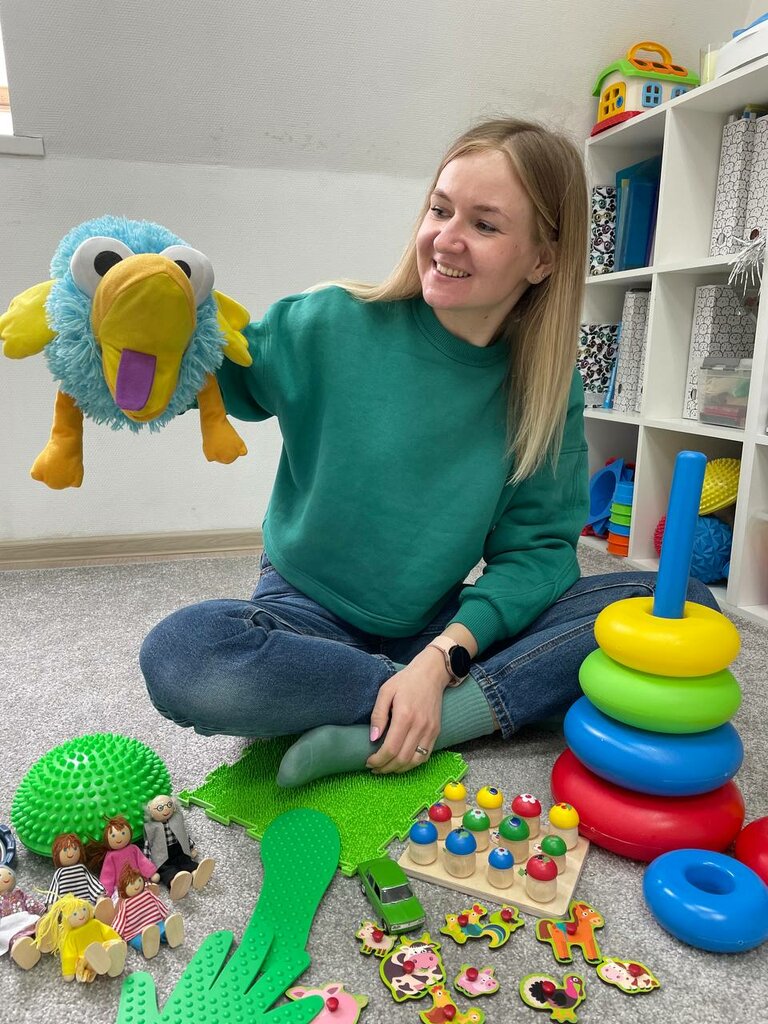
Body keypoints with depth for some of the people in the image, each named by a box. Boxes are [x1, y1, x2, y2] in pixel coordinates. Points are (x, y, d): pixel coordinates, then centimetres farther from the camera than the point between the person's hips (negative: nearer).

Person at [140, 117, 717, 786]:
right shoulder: (330, 325, -11)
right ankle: (499, 696, -18)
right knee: (181, 656, -34)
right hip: (310, 616, -1)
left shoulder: (546, 383, -5)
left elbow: (538, 546, -8)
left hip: (444, 626, 2)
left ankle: (368, 734, -22)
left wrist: (443, 656, -22)